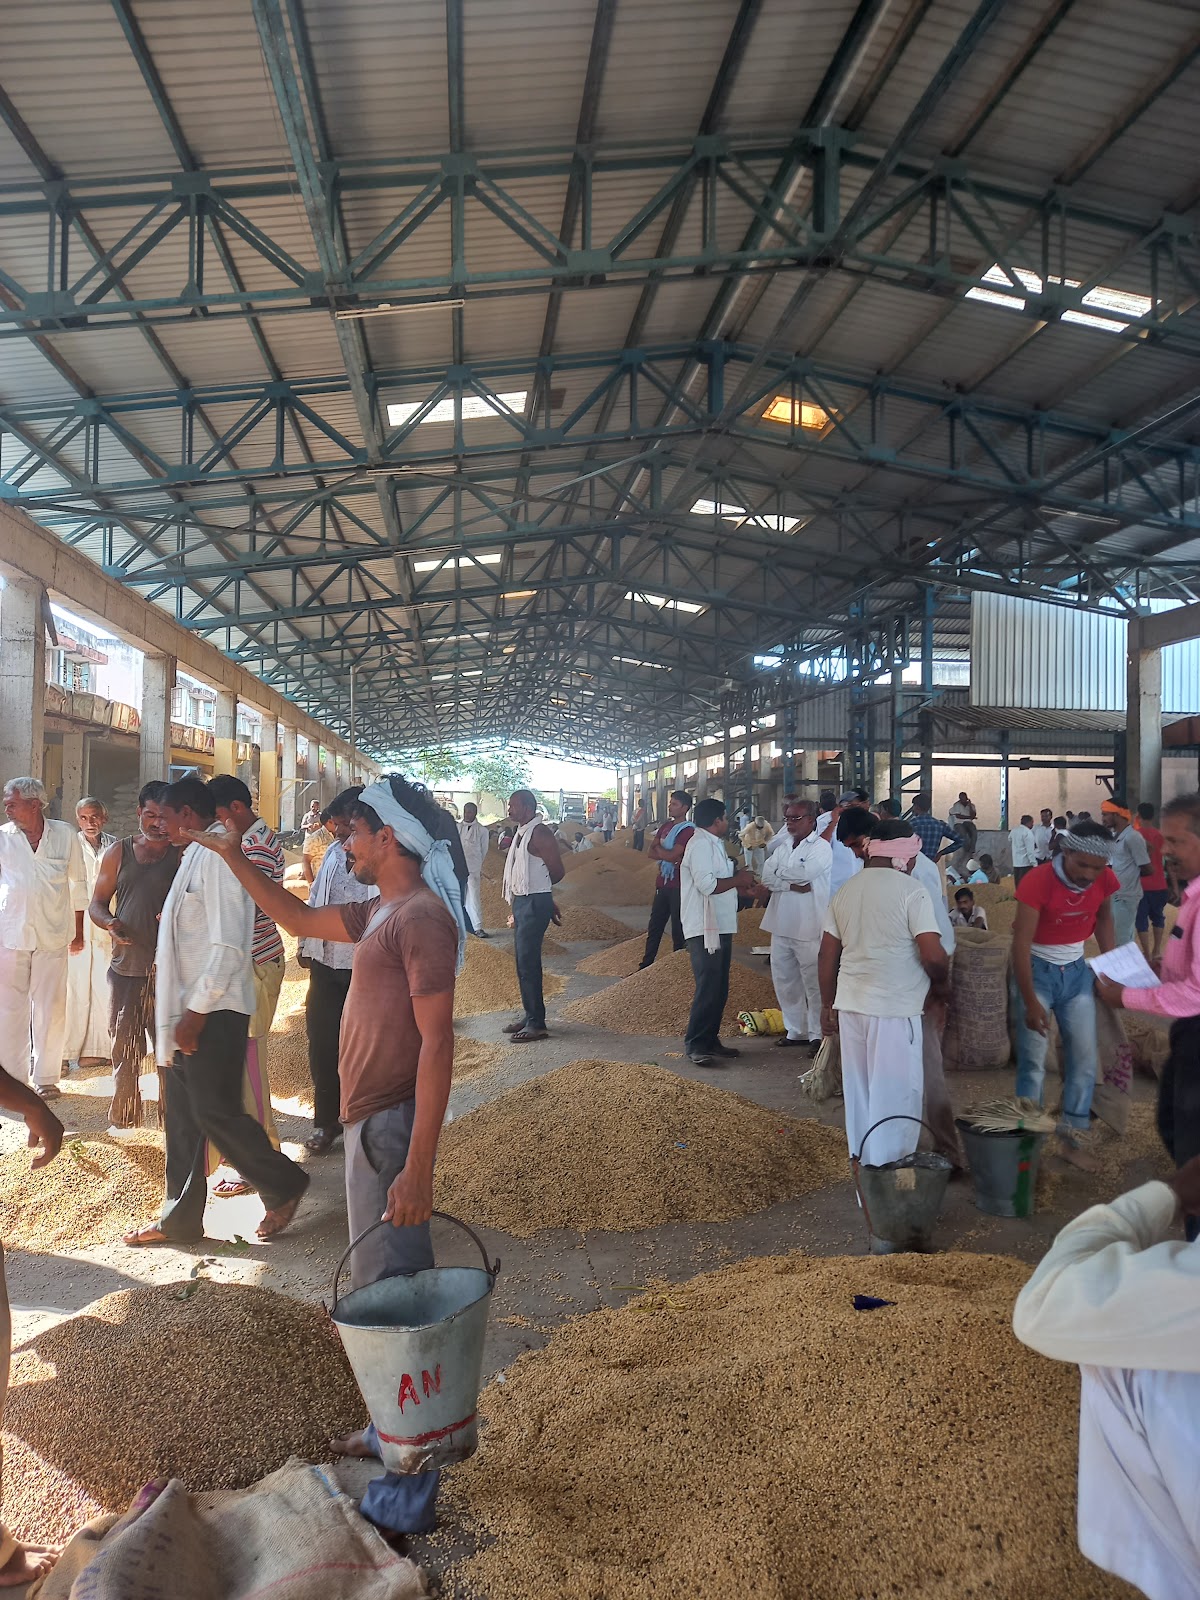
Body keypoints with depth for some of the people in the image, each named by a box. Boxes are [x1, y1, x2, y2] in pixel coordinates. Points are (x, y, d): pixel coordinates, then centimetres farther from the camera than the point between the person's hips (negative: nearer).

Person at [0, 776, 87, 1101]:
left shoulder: (65, 835, -1)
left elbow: (78, 884, 7)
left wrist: (78, 932, 9)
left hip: (52, 936, 0)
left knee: (51, 1008, 4)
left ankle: (46, 1078, 16)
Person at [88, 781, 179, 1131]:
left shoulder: (182, 855, 0)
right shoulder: (119, 852, 8)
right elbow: (97, 903, 11)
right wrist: (109, 923, -10)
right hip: (126, 963, 3)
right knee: (124, 1045, 11)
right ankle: (123, 1114, 26)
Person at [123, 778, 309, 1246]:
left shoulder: (217, 856, -18)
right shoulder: (197, 854, 13)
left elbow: (228, 947, -23)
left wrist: (197, 1011, -21)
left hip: (214, 1011, -9)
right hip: (189, 1008, 10)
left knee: (215, 1111, -2)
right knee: (183, 1116, 14)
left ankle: (284, 1186, 17)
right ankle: (179, 1219, 26)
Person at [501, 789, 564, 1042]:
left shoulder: (539, 834, -14)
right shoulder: (521, 833, 15)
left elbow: (557, 872, -12)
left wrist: (534, 888, 1)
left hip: (534, 903, -10)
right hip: (521, 902, 10)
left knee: (528, 962, -10)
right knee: (523, 962, 14)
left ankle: (537, 1024, -5)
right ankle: (529, 1015, 24)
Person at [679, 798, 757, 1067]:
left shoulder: (713, 843, 18)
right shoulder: (700, 844, -14)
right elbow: (707, 884, -24)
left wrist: (741, 886, 12)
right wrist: (738, 879, -13)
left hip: (720, 928, 10)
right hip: (705, 930, -10)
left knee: (719, 989, 13)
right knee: (708, 989, -10)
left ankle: (710, 1040, 21)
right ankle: (694, 1046, -4)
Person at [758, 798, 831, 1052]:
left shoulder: (821, 847, -7)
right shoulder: (783, 848, 14)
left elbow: (805, 873, -22)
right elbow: (767, 876, 1)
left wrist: (779, 876, -7)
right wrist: (792, 884, -15)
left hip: (808, 928, -7)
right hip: (781, 925, 7)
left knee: (813, 983, 0)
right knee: (784, 981, 14)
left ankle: (817, 1035, 11)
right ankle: (795, 1030, 26)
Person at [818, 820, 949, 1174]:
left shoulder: (845, 891, 8)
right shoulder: (912, 891, -10)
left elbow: (827, 955, 10)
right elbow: (934, 956, -18)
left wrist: (828, 1005, 18)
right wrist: (939, 984, 3)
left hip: (850, 1005, 6)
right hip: (895, 1009, -6)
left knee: (859, 1092, 17)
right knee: (895, 1095, 4)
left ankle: (862, 1164, 29)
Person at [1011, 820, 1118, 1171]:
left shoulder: (1105, 880, -10)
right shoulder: (1037, 881, -26)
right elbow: (1021, 944, -25)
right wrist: (1030, 1003, -26)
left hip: (1077, 971, 5)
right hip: (1037, 970, -5)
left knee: (1085, 1058, 5)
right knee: (1033, 1061, -4)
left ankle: (1073, 1139, 18)